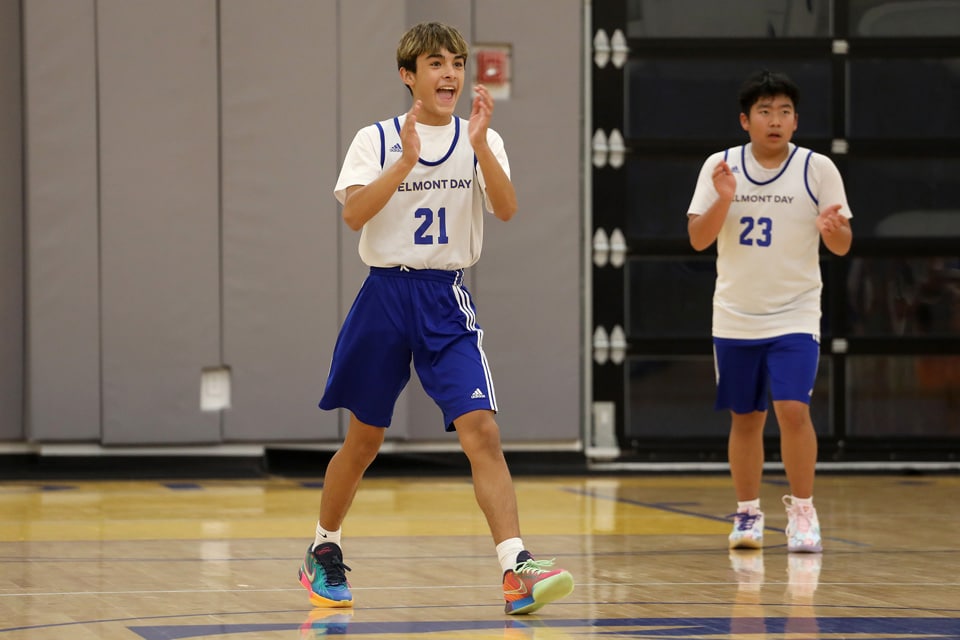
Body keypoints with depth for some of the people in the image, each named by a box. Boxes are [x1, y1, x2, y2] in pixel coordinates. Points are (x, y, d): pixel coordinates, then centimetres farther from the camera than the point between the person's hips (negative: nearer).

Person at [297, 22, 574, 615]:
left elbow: (506, 209, -12)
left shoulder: (481, 141, 4)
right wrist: (406, 162, -23)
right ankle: (324, 552, 32)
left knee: (482, 432, -16)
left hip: (448, 304, 0)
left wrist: (480, 144, -25)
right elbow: (354, 214, -14)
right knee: (364, 440, 10)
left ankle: (518, 569, -23)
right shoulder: (377, 139, 1)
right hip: (386, 294, 0)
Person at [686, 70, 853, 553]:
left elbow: (842, 246, -3)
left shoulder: (817, 169, -4)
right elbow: (698, 239, -3)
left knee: (793, 410, -16)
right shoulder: (720, 167, 0)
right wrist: (723, 201, -20)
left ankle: (802, 512, -3)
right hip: (735, 318, 2)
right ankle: (747, 514, 22)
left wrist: (833, 228, -26)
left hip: (795, 317, -2)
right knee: (744, 419, 8)